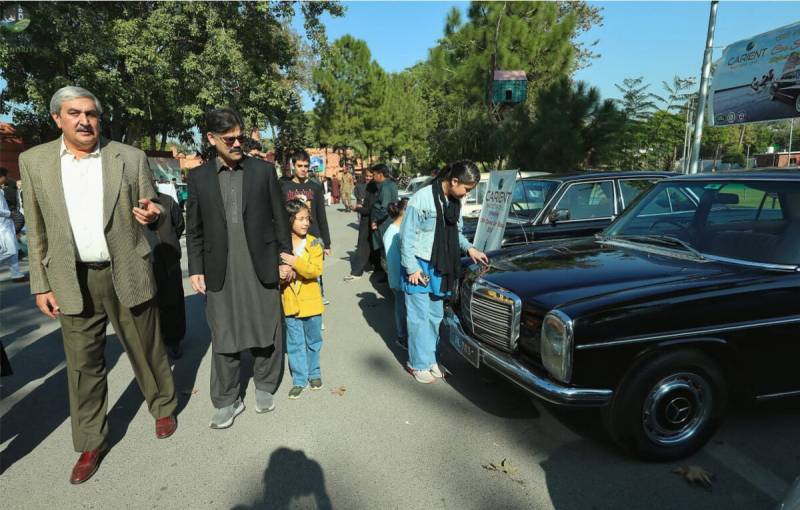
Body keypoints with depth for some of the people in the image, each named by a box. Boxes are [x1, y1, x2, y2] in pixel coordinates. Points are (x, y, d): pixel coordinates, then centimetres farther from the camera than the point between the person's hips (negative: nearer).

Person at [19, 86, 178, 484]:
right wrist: (41, 285, 5)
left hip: (127, 274, -1)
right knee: (83, 364, 10)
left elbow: (151, 213, 5)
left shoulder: (130, 158, -1)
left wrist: (152, 214, -20)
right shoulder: (34, 161, 4)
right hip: (73, 280, 2)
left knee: (146, 349, 11)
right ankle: (91, 443, 27)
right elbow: (36, 230, 7)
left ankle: (163, 406, 36)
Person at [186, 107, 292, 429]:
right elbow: (194, 229, 8)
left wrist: (285, 258, 1)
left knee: (267, 331, 10)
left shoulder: (264, 171, 3)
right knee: (223, 338, 9)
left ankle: (264, 387, 32)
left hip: (261, 267, 0)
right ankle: (227, 401, 25)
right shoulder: (199, 177, 6)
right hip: (220, 272, 1)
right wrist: (196, 269, 3)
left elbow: (279, 218, 4)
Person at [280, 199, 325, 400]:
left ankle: (314, 373, 35)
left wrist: (296, 262, -30)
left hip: (311, 302, 0)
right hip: (290, 302, 1)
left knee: (313, 341, 15)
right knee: (295, 344, 9)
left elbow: (316, 270, -18)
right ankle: (299, 380, 23)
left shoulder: (314, 243, -7)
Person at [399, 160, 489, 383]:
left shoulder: (455, 202, 5)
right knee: (420, 317, 1)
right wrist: (412, 268, -15)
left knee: (435, 316, 13)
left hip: (440, 267, 7)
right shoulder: (421, 199, -17)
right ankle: (418, 363, 15)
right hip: (420, 267, -7)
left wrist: (469, 248, 3)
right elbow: (407, 236, -14)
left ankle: (430, 358, 27)